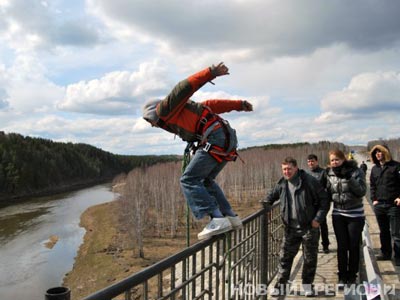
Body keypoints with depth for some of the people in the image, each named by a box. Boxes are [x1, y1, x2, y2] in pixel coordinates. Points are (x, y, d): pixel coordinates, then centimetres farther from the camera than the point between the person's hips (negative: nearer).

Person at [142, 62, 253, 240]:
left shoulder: (165, 109, 7)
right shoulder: (178, 115, 31)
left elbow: (186, 86, -7)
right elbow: (209, 105, 25)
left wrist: (211, 72, -19)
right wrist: (239, 104, 21)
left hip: (215, 139, -10)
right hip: (227, 138, 10)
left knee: (189, 180, -7)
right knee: (206, 180, 20)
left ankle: (218, 220, -14)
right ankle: (230, 217, 17)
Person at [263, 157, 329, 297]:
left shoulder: (309, 181, -13)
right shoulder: (281, 184, 3)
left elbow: (324, 199, -9)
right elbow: (271, 196, 20)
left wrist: (318, 218, -14)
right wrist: (265, 204, 1)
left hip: (309, 227, -3)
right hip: (291, 229, 4)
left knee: (310, 258, 9)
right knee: (285, 257, 6)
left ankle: (307, 284, 27)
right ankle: (281, 285, 18)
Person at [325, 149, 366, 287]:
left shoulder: (356, 171, -11)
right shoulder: (329, 174, 0)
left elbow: (362, 192, -18)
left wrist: (348, 178, -28)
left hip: (355, 214, -2)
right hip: (338, 214, 3)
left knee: (353, 246, 7)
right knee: (342, 246, 6)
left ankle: (352, 275, 25)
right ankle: (342, 277, 18)